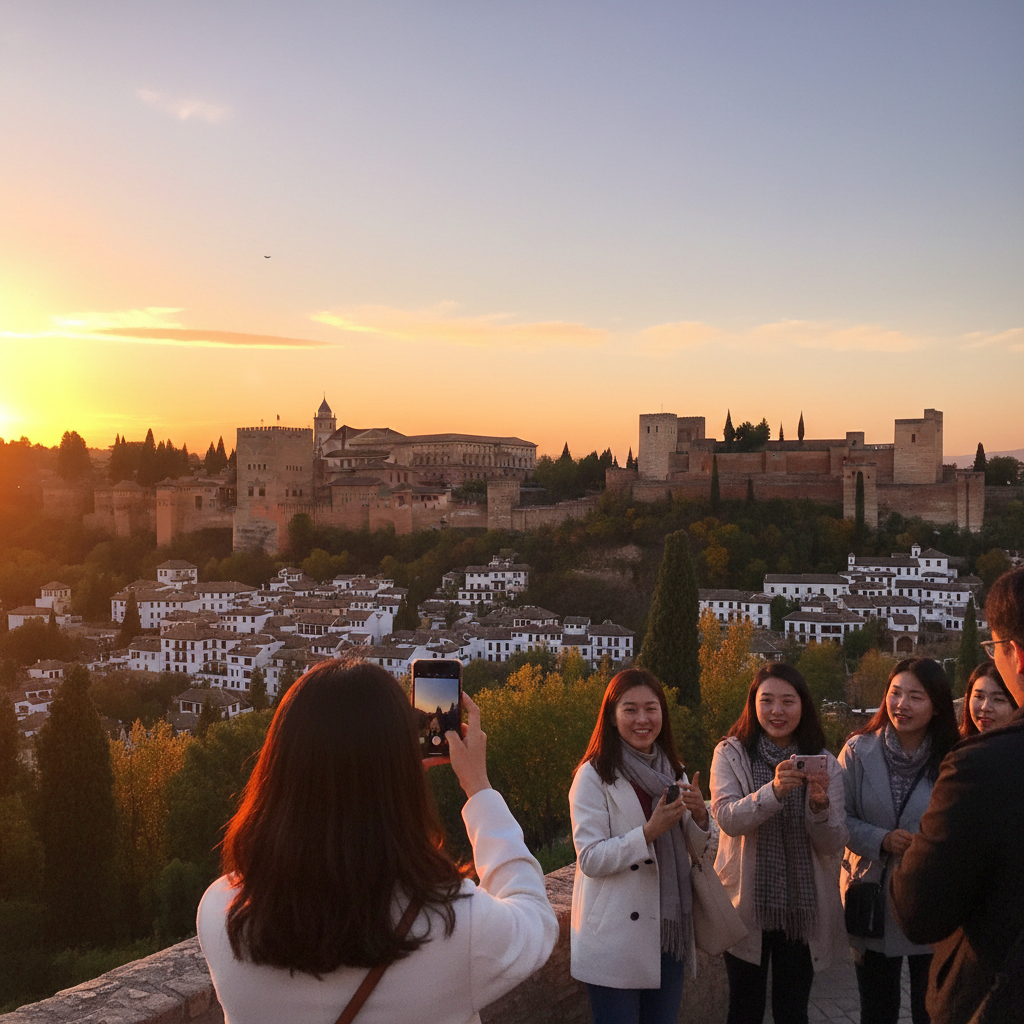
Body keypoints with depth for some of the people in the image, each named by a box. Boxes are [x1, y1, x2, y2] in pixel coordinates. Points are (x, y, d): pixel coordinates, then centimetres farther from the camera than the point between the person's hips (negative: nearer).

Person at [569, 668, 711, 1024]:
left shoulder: (673, 771, 9)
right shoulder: (594, 776, -11)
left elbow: (695, 848, 13)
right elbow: (590, 859, -15)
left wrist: (698, 815, -9)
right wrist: (649, 832, -26)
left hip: (668, 927, 6)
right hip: (617, 937, -6)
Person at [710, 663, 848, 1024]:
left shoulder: (824, 763, 2)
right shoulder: (731, 754, -3)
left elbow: (834, 844, -3)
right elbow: (727, 818, -18)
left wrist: (820, 805, -23)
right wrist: (773, 791, -34)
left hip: (802, 909, 2)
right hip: (747, 905, -2)